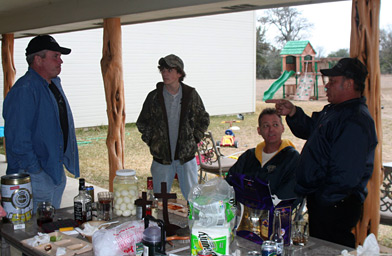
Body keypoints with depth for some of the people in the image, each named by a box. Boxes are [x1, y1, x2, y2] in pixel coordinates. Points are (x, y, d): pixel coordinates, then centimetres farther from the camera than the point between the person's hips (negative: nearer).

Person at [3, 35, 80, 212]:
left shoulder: (54, 84, 12)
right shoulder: (24, 90, -18)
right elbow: (17, 139, -22)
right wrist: (35, 170, -19)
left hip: (57, 172, 9)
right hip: (36, 176, -9)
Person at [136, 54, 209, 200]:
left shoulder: (191, 95, -2)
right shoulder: (154, 97, -2)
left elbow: (204, 120, 11)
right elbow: (142, 123, 10)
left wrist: (194, 139, 3)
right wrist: (151, 142, 2)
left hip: (186, 157, 0)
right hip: (161, 158, 0)